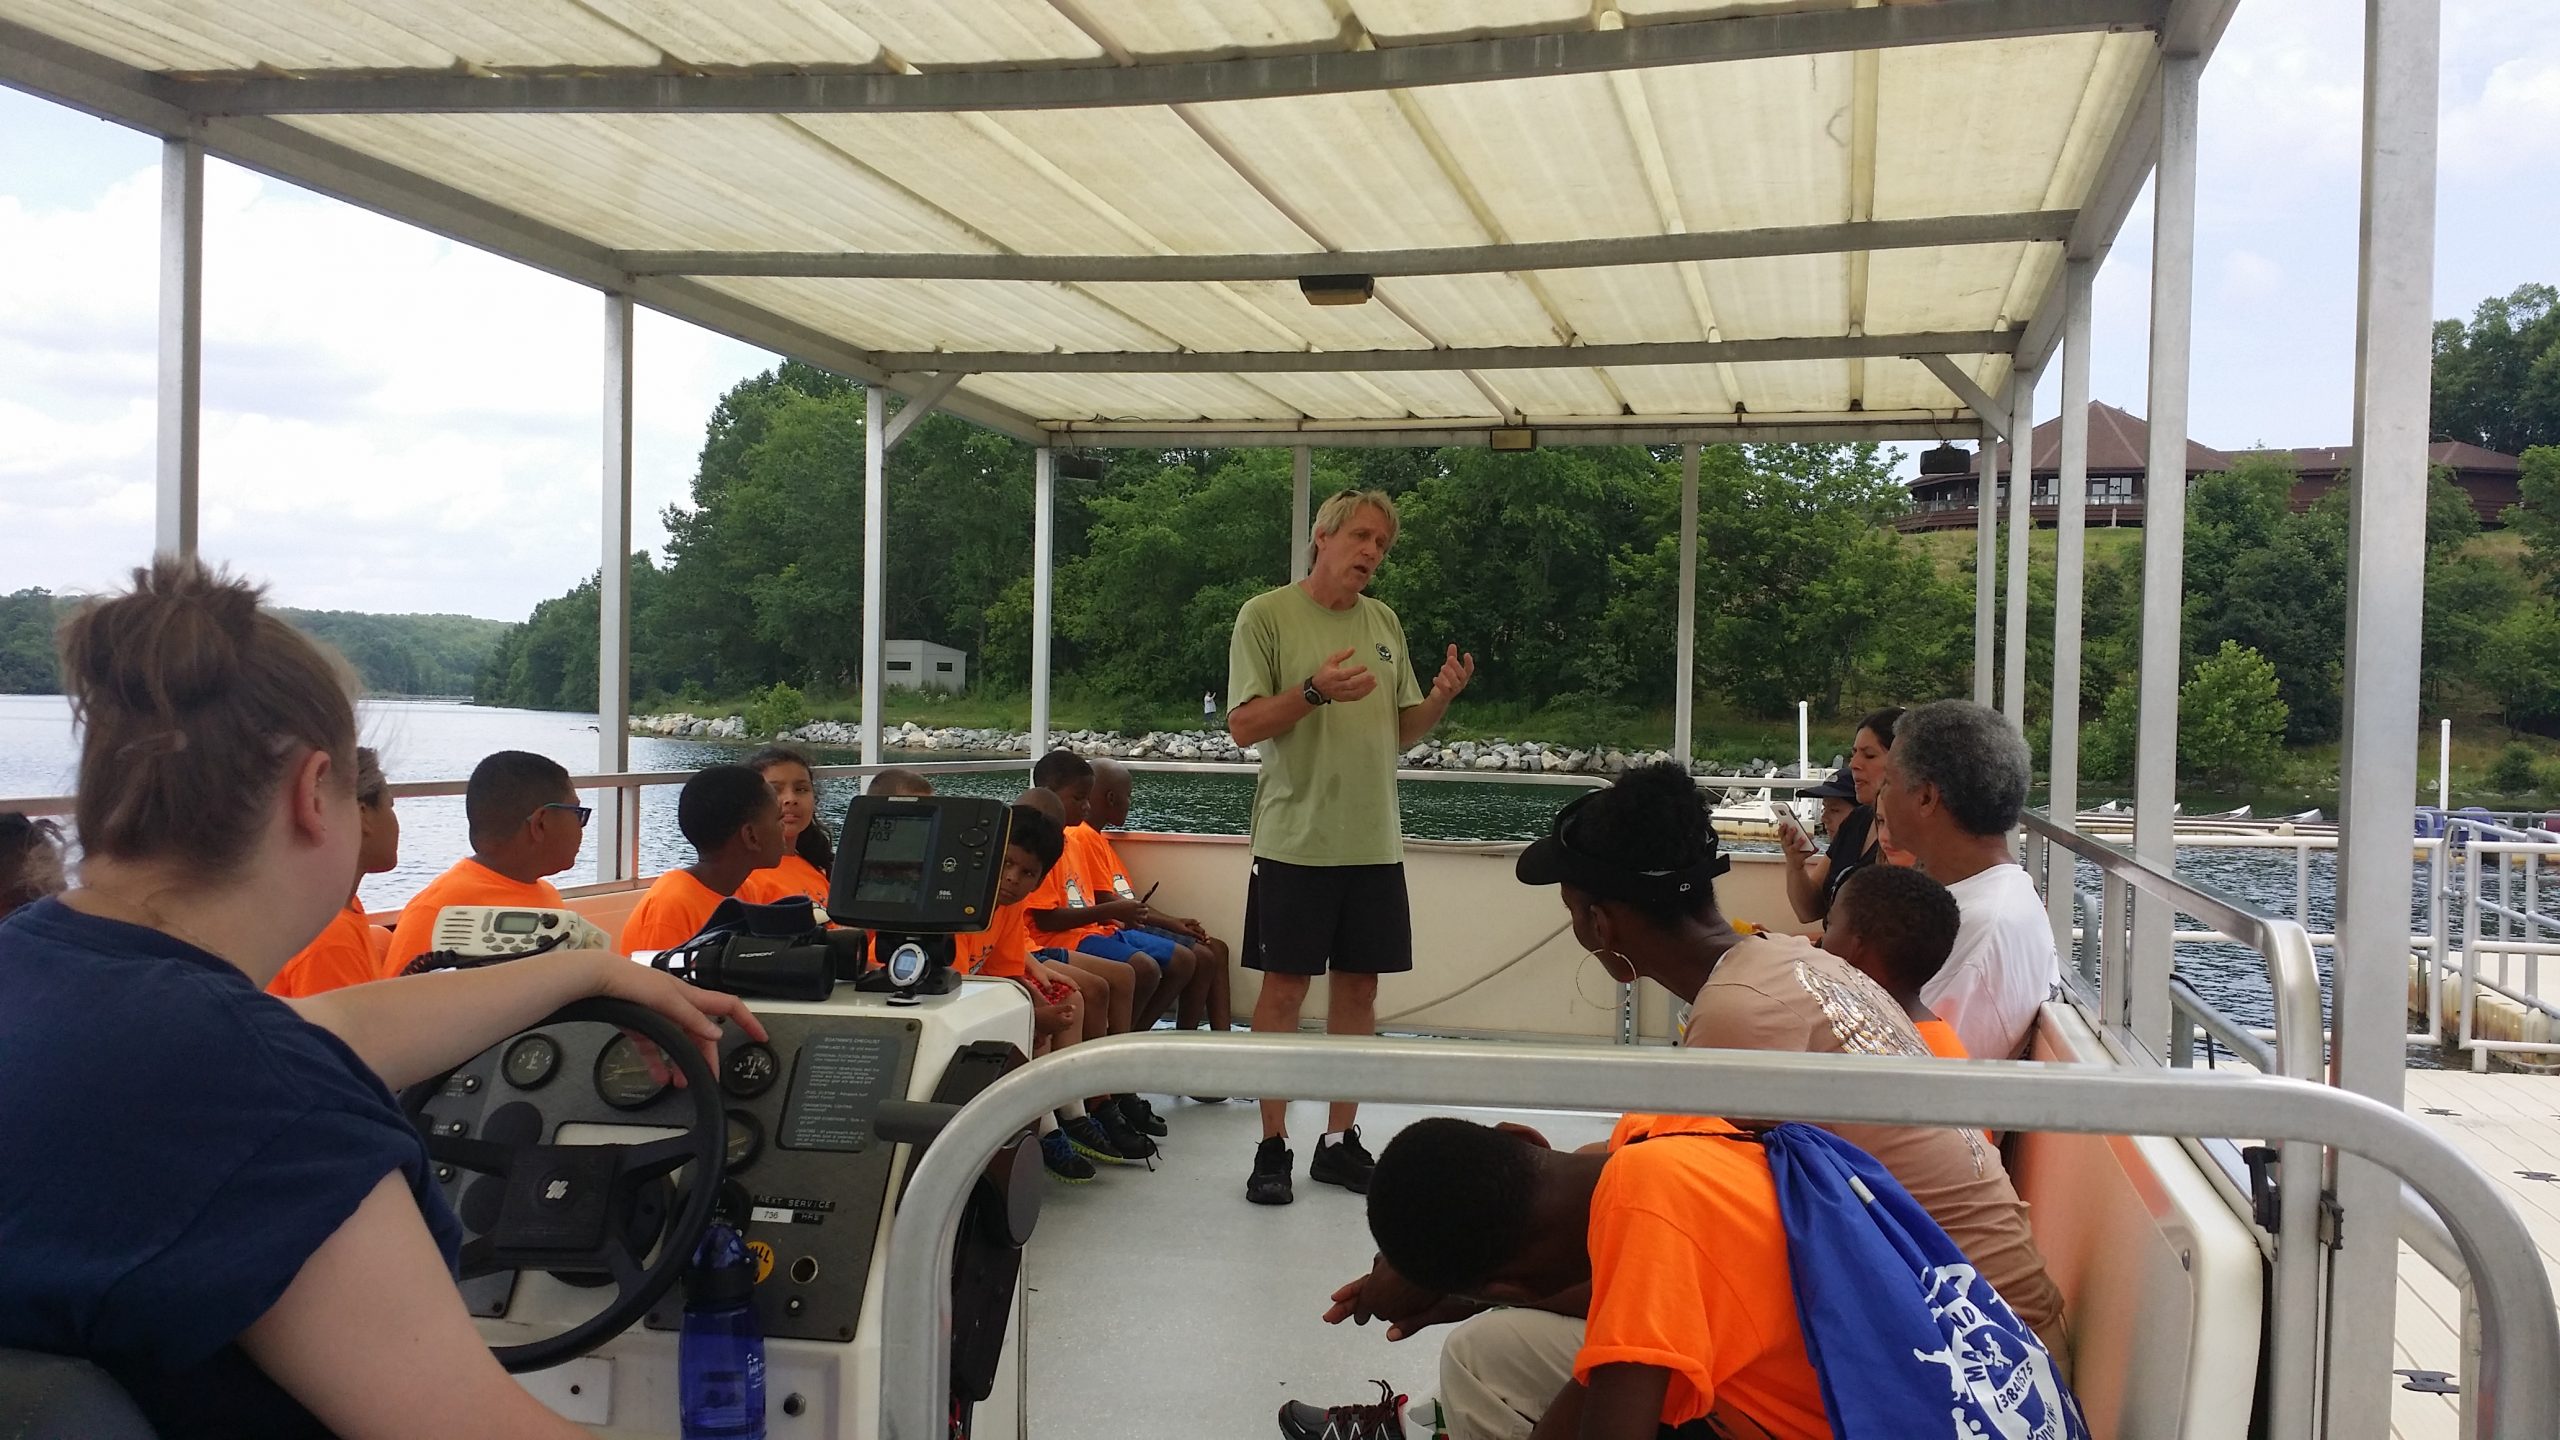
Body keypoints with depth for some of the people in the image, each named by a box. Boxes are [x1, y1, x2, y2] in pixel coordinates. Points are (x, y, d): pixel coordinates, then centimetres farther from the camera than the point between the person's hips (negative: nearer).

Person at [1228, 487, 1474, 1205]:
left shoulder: (1385, 623, 13)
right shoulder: (1267, 615, -4)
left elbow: (1400, 731, 16)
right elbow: (1243, 725, -9)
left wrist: (1441, 697, -3)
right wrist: (1314, 691, -23)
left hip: (1374, 842, 5)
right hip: (1296, 840, -5)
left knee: (1359, 987, 9)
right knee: (1285, 989, 0)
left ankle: (1340, 1140, 20)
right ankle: (1273, 1146, 10)